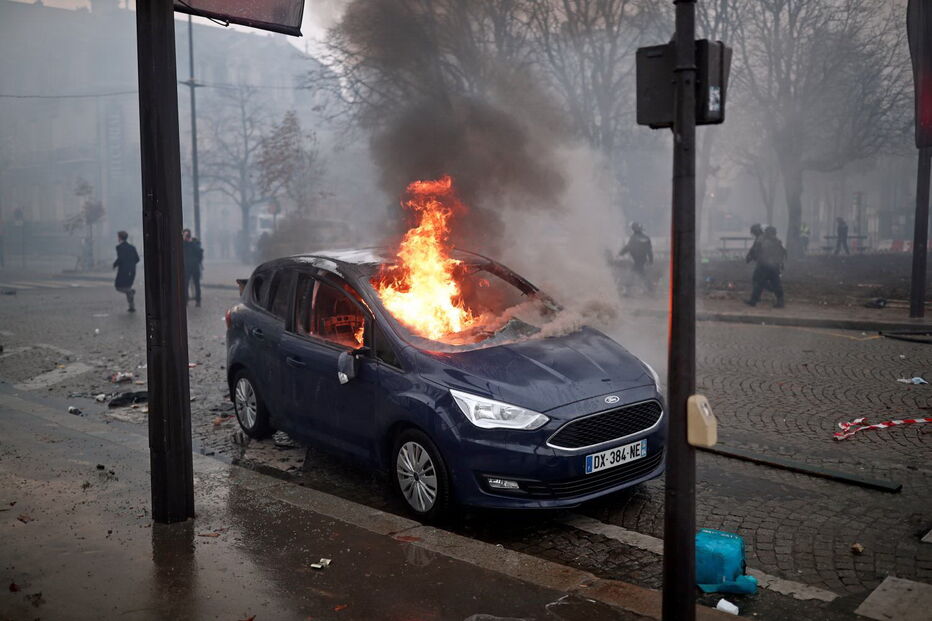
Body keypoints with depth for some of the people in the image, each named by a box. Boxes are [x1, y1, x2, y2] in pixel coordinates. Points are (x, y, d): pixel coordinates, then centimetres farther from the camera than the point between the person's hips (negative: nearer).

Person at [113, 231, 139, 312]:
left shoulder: (119, 247, -7)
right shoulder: (132, 247, 12)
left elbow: (120, 258, -19)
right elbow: (137, 259, 8)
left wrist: (115, 265, -1)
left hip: (123, 271, -6)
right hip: (132, 271, 6)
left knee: (117, 286, 8)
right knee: (126, 287, 17)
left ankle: (130, 291, -20)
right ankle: (132, 307, 9)